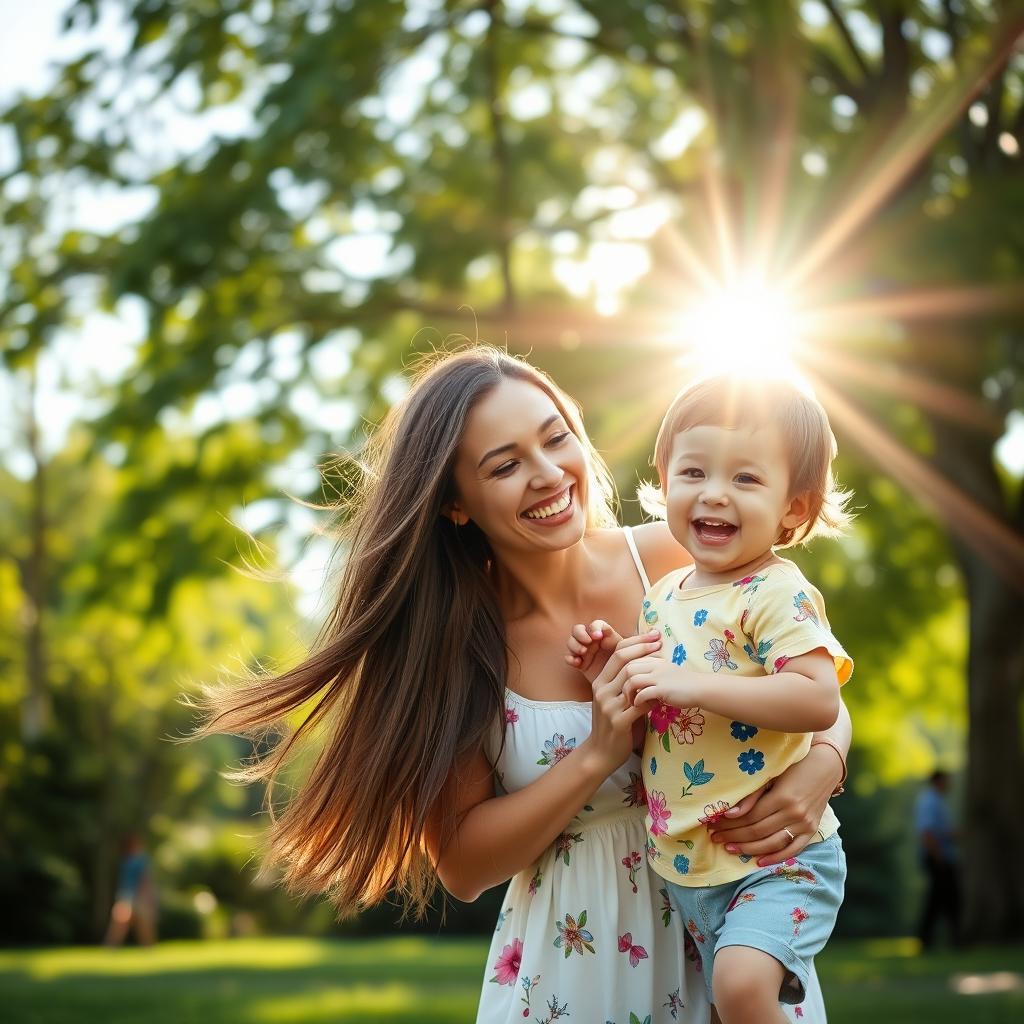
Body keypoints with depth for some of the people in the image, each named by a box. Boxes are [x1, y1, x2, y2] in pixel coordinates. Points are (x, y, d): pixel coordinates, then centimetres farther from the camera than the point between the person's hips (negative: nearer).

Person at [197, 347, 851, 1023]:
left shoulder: (674, 561, -11)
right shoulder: (454, 639, -11)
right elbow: (461, 866, -11)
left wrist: (821, 766, -23)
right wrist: (596, 757, -23)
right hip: (572, 962, -1)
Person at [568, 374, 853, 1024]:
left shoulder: (776, 595, -16)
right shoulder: (663, 597, 7)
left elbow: (820, 700, -30)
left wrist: (695, 685, -31)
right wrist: (616, 671, 0)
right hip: (689, 866, 8)